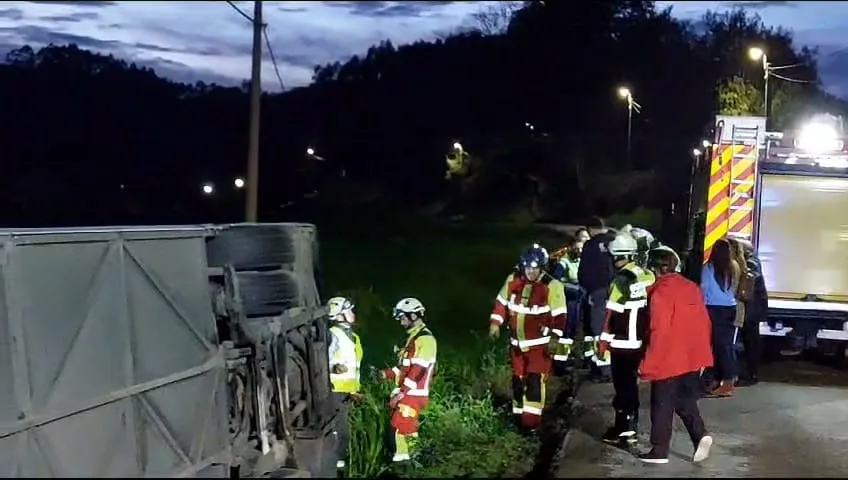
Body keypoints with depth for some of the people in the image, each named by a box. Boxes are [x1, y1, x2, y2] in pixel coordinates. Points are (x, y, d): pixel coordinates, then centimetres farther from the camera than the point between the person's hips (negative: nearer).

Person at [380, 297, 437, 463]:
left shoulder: (425, 339, -14)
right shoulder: (413, 337, 18)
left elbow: (418, 371, -20)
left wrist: (401, 393, -21)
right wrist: (387, 374, 11)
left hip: (413, 394, -10)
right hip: (406, 393, 10)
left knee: (403, 427, -13)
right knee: (398, 425, 12)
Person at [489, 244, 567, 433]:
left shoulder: (552, 286, -14)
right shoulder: (512, 281, 0)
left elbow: (559, 315, -12)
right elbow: (501, 302, 11)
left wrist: (555, 338, -16)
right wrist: (495, 323, 3)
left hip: (540, 344, -5)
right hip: (517, 342, 5)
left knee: (535, 381, -12)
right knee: (518, 380, 13)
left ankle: (532, 422, -9)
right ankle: (519, 417, 27)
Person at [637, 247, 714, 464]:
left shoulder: (660, 292, -15)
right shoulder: (691, 287, 6)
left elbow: (659, 332, -19)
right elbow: (704, 323, 11)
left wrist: (648, 366, -13)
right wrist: (702, 352, 20)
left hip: (668, 360, -7)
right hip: (692, 357, 7)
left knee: (662, 406, 6)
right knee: (685, 400, 20)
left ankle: (659, 451, 12)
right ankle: (700, 435, 2)